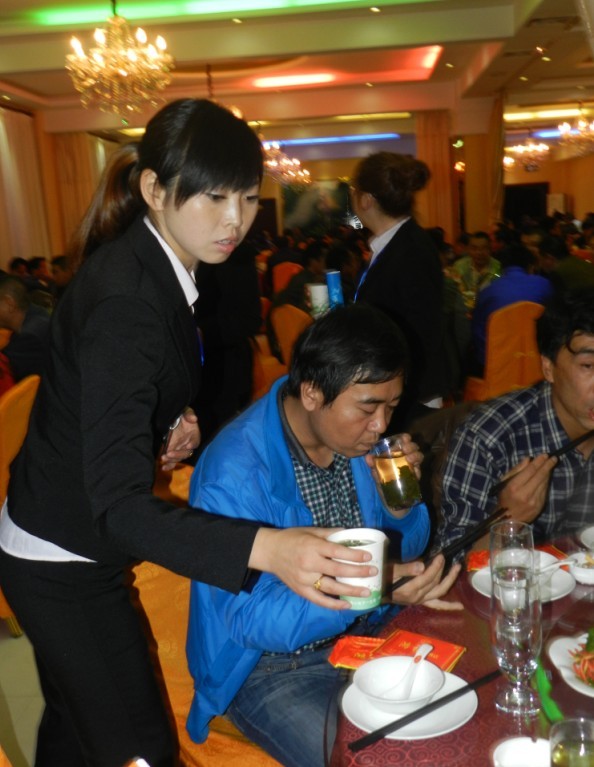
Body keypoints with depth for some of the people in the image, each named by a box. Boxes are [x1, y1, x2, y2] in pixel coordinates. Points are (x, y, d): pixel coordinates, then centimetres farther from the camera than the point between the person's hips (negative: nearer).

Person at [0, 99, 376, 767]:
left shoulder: (150, 269, 0)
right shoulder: (125, 298, -29)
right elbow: (118, 504, -36)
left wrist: (172, 429, -4)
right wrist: (265, 548, -49)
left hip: (70, 547, 9)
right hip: (64, 565, -9)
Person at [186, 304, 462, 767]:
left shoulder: (358, 436, -5)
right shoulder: (233, 475, -27)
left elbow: (405, 550, 6)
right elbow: (253, 619, -24)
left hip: (364, 637, 6)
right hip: (269, 666, -6)